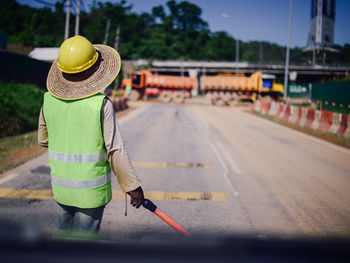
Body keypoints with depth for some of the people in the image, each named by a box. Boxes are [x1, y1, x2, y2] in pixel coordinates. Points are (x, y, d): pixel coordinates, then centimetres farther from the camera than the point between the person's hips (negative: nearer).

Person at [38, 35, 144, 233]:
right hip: (91, 190, -5)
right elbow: (115, 150, -16)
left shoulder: (50, 99, -2)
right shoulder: (101, 103, -17)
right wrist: (133, 186, -7)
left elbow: (44, 140, 11)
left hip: (61, 186, 5)